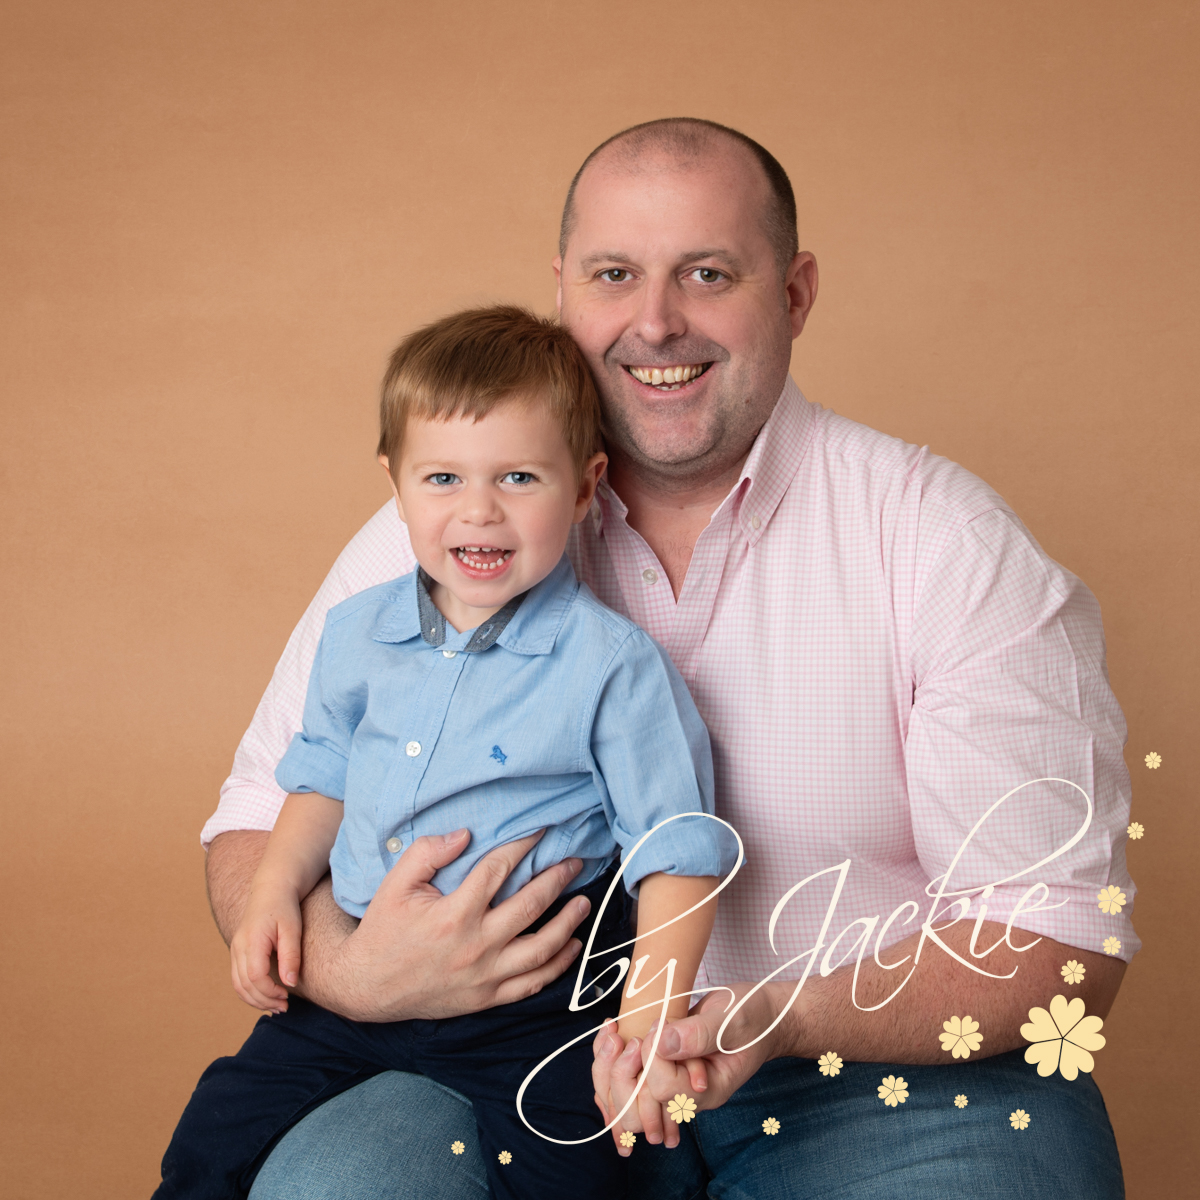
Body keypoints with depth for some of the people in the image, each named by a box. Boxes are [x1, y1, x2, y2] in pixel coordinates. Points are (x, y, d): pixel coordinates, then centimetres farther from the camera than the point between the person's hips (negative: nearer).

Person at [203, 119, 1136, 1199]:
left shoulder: (948, 541, -5)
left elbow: (1063, 939, -8)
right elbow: (259, 824, 5)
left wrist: (784, 1022, -25)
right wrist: (345, 967, -19)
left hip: (880, 1066, 1)